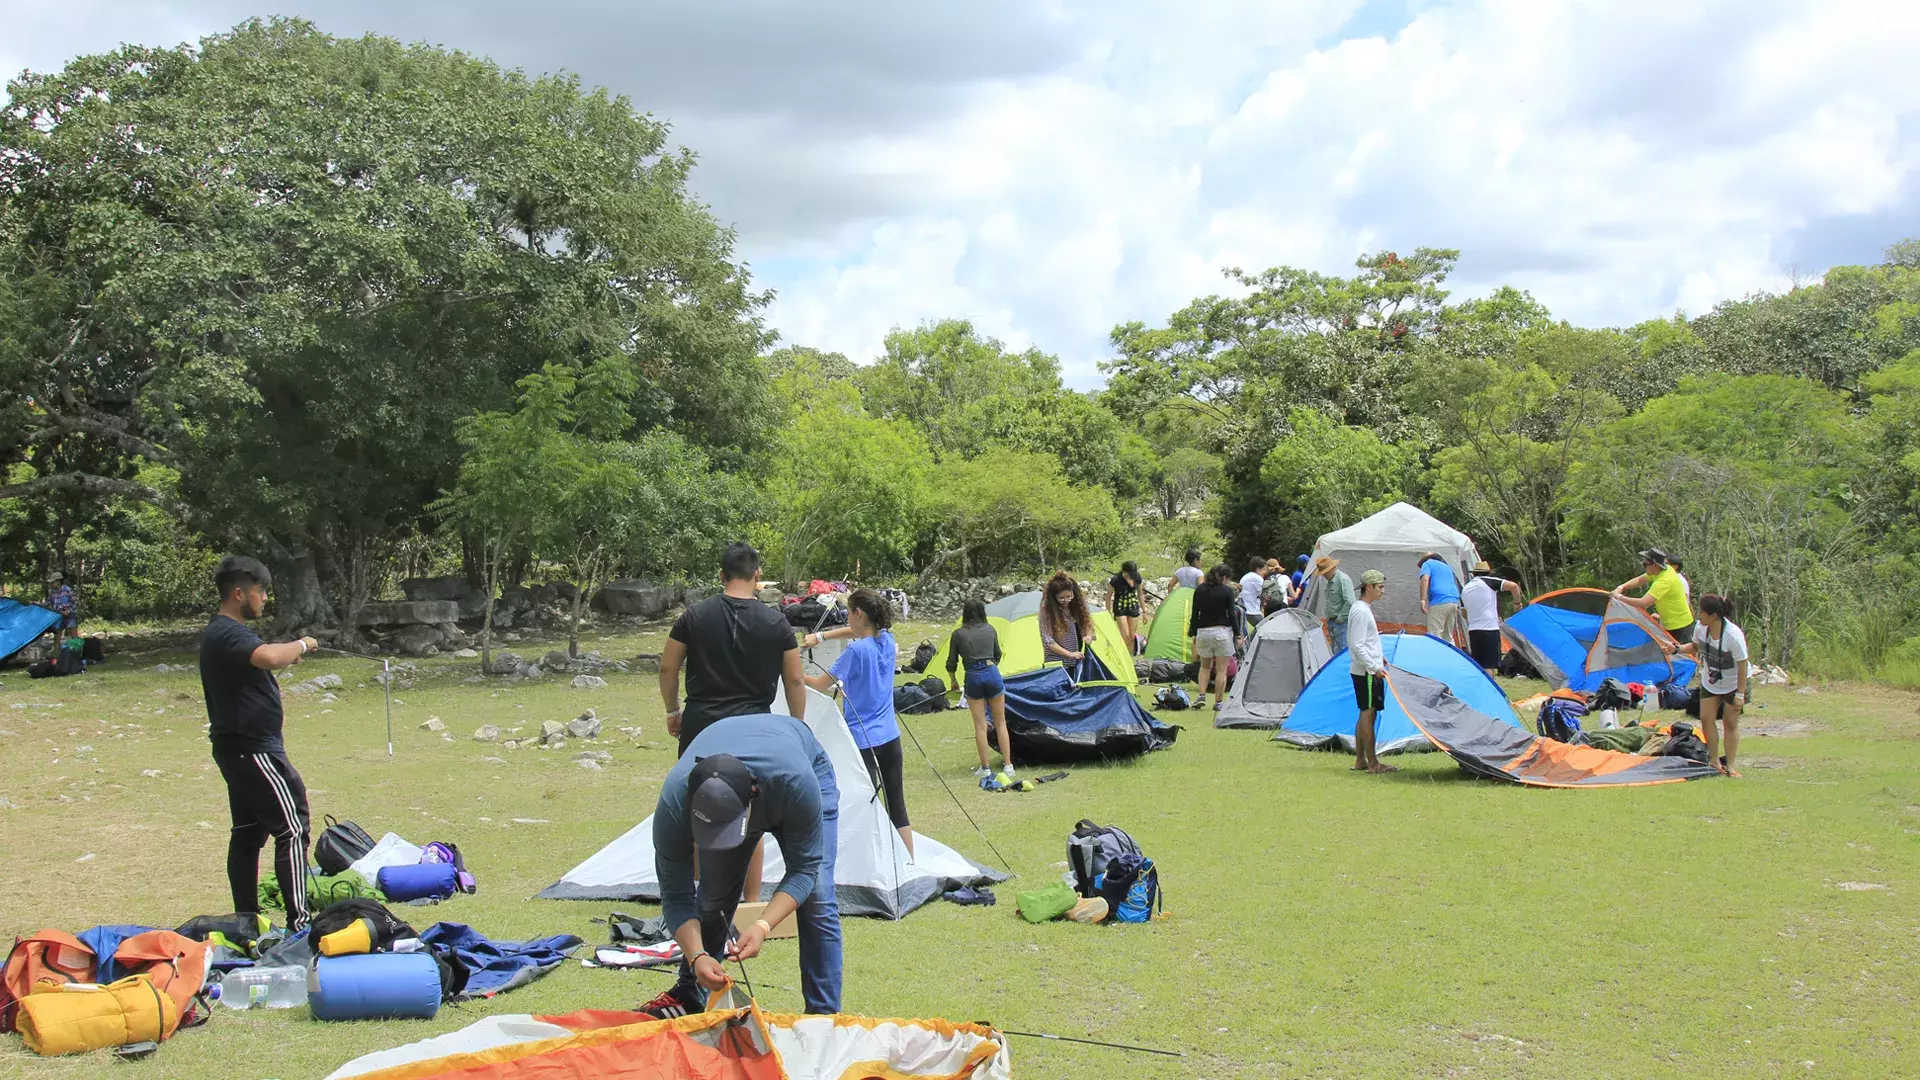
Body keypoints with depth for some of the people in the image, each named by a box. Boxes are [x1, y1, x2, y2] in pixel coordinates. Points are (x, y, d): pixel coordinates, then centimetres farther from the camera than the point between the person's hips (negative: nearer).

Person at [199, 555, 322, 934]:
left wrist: (287, 656, 12)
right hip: (254, 749, -11)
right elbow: (267, 657, -37)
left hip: (238, 748, 11)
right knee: (291, 830, -10)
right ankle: (298, 921, -11)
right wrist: (301, 645, -19)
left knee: (247, 834, 14)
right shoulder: (229, 634, -18)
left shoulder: (217, 631, 16)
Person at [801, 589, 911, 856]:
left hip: (863, 739, -7)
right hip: (890, 735, 7)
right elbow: (858, 632, 24)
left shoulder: (857, 650, -17)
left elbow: (822, 685, -10)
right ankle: (909, 862, 17)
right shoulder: (887, 639, 4)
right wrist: (820, 636, 18)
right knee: (897, 804, 12)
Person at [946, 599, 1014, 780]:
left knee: (980, 725, 5)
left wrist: (953, 681, 24)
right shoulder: (990, 630, 9)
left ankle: (984, 768, 8)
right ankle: (1008, 765, 7)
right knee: (1000, 723, 9)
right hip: (993, 674, 1)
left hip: (973, 678, -1)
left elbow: (951, 663, 5)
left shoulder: (958, 634, 2)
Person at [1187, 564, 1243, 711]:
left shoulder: (1200, 589, 5)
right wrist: (1238, 635, 1)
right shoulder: (1227, 591, -7)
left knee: (1205, 666, 20)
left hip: (1203, 631, 4)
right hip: (1222, 632, -4)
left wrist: (1193, 633, 15)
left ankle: (1202, 696, 6)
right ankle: (1219, 702, 6)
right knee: (1221, 669, 4)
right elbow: (1232, 615, -7)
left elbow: (1194, 614, 7)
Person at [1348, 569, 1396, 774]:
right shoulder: (1361, 611, -17)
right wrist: (1375, 667, -21)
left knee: (1365, 714, 12)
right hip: (1366, 672, -10)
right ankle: (1372, 763, -5)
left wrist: (1379, 656, 22)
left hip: (1368, 671, 10)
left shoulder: (1364, 608, 15)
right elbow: (1357, 646, -21)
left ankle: (1360, 761, 17)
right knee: (1369, 713, -7)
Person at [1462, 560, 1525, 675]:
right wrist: (1518, 602, 4)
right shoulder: (1488, 581, -3)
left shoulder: (1465, 589, 14)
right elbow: (1513, 586, -12)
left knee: (1477, 664, 13)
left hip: (1472, 630, 5)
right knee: (1489, 665, -7)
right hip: (1490, 628, -5)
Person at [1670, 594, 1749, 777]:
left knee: (1730, 723, 0)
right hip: (1709, 682, 5)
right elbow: (1695, 647, 8)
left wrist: (1740, 694, -22)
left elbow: (1743, 664, -24)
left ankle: (1730, 766, 9)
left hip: (1733, 684, -5)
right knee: (1706, 719, 1)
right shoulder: (1700, 627, -14)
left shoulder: (1733, 635, -31)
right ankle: (1715, 762, 13)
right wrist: (1677, 649, -11)